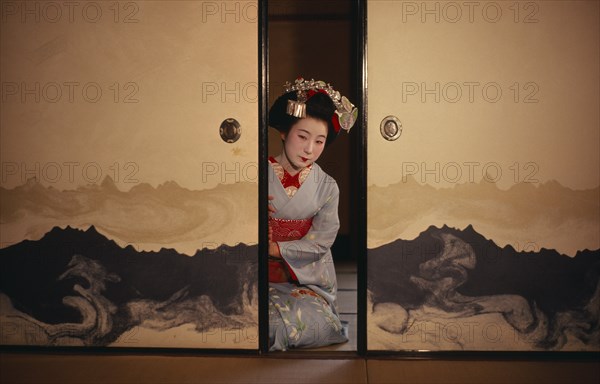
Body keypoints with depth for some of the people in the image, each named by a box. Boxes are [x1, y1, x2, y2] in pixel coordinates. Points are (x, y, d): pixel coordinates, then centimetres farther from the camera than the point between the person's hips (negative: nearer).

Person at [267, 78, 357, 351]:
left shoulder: (327, 187, 2)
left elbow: (320, 242, -5)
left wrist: (275, 248, -14)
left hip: (308, 282, 2)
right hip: (265, 279, -2)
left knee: (310, 315, -26)